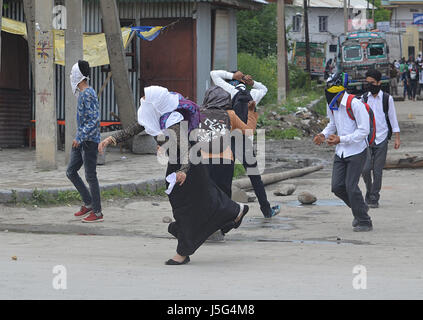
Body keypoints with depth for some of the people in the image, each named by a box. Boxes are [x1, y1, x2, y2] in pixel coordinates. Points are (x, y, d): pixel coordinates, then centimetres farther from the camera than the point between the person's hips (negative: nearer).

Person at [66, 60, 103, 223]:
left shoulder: (88, 94, -16)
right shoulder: (82, 93, 15)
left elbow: (94, 120, -23)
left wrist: (80, 137, -25)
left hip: (89, 141, -10)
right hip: (81, 141, 10)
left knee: (90, 176, -5)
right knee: (71, 172, 11)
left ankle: (97, 212, 2)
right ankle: (88, 204, 18)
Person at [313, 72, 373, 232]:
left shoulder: (355, 104, -20)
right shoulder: (332, 105, 4)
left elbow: (364, 130, -20)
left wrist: (341, 139, -24)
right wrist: (324, 135, 0)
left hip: (357, 151, -7)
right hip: (341, 152, 7)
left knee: (351, 186, -10)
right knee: (337, 186, 2)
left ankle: (364, 221, 4)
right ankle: (360, 208, 26)